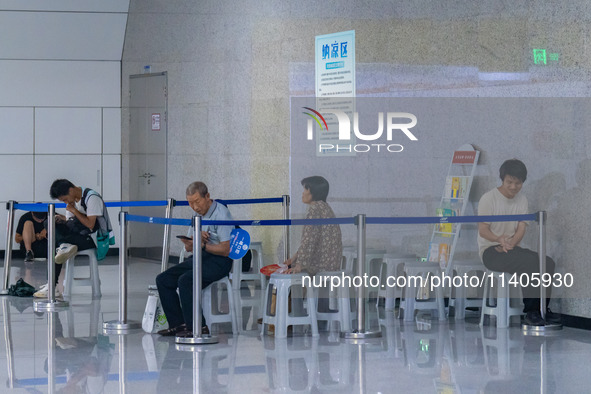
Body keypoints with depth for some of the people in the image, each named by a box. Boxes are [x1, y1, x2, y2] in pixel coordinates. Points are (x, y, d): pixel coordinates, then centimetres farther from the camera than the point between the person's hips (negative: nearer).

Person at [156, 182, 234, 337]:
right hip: (199, 257, 9)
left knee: (185, 280, -31)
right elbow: (188, 247, 13)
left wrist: (202, 245, -26)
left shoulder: (221, 214, -13)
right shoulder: (198, 214, 13)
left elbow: (225, 249, -19)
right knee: (163, 280, -3)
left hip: (219, 260, -9)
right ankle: (178, 324, -2)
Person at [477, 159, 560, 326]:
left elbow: (521, 228, 1)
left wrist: (511, 243, -20)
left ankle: (542, 308, -12)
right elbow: (483, 230, -13)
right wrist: (499, 239, -35)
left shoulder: (522, 199, 8)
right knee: (530, 262, -31)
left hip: (512, 247, 6)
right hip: (490, 251, -6)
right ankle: (530, 312, -27)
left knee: (548, 262, -18)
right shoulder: (489, 198, -10)